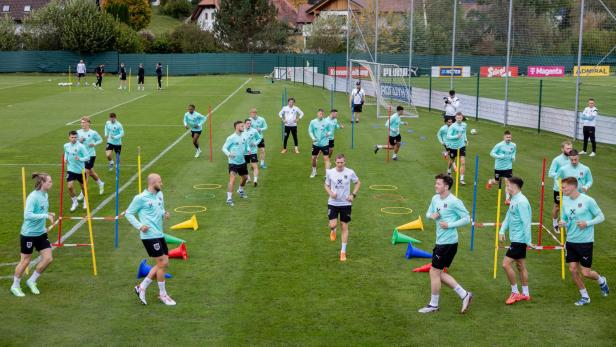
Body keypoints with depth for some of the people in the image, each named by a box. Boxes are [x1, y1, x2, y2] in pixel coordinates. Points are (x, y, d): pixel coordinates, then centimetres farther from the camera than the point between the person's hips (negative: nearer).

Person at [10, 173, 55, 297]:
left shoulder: (45, 195, 3)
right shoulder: (33, 197, -22)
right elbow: (27, 215, -30)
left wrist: (48, 214, -1)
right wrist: (45, 215, -32)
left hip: (41, 233, 7)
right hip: (28, 234, -7)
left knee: (48, 258, 2)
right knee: (25, 261, 5)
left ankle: (31, 281, 22)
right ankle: (15, 286, 26)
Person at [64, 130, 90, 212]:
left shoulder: (81, 146, -17)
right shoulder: (66, 146, -2)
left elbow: (87, 157, -16)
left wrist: (80, 159, -33)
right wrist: (65, 158, 0)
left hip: (80, 170, -2)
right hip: (71, 169, 2)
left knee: (83, 187, 14)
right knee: (70, 187, -11)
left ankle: (85, 201, 41)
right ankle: (74, 202, 11)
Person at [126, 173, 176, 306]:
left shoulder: (160, 195, 11)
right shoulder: (140, 198, -10)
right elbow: (129, 213, -3)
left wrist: (165, 214, 2)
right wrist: (139, 226, -14)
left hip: (159, 235, 8)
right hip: (150, 235, -8)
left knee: (164, 264, 9)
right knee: (162, 263, -5)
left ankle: (142, 287, 20)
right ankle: (163, 294, 11)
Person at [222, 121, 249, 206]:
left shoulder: (243, 137, 5)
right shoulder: (231, 138, -15)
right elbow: (224, 148, -14)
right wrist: (229, 154, -32)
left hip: (242, 162, 7)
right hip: (233, 162, -7)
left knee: (245, 177, 23)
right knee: (232, 179, -18)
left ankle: (240, 190, 51)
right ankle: (229, 198, -15)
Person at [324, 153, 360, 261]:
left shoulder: (350, 172, -8)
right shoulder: (330, 172, -6)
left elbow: (358, 183, 9)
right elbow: (327, 185, 7)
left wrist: (353, 195, -5)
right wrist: (330, 193, -13)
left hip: (346, 203, 0)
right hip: (333, 203, 0)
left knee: (345, 227, 3)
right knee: (333, 225, -12)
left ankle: (343, 251, 14)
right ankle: (333, 231, 29)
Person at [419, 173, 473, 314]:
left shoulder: (454, 202, -16)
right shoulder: (435, 198, 7)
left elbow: (466, 219, -12)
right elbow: (428, 214, 19)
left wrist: (449, 225, -19)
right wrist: (431, 215, -4)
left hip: (448, 243, -9)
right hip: (440, 242, 9)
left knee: (434, 272, 0)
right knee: (439, 274, 14)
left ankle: (433, 305, 15)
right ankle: (464, 295, 23)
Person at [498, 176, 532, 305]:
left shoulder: (521, 201, -20)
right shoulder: (513, 200, 10)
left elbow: (526, 222, -21)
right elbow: (508, 217, 16)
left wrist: (528, 241, -19)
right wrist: (502, 231, 4)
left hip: (519, 239, -10)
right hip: (515, 239, 10)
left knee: (506, 264, -10)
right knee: (520, 266, 16)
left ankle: (515, 293, 1)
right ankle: (525, 294, 25)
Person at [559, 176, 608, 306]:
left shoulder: (588, 200, -12)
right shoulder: (565, 202, 3)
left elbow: (601, 217, -5)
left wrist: (587, 223, -19)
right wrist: (563, 223, -9)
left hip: (585, 241, -5)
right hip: (571, 241, 5)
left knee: (585, 273, -2)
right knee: (573, 270, 2)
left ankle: (601, 280, 32)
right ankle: (585, 297, 20)